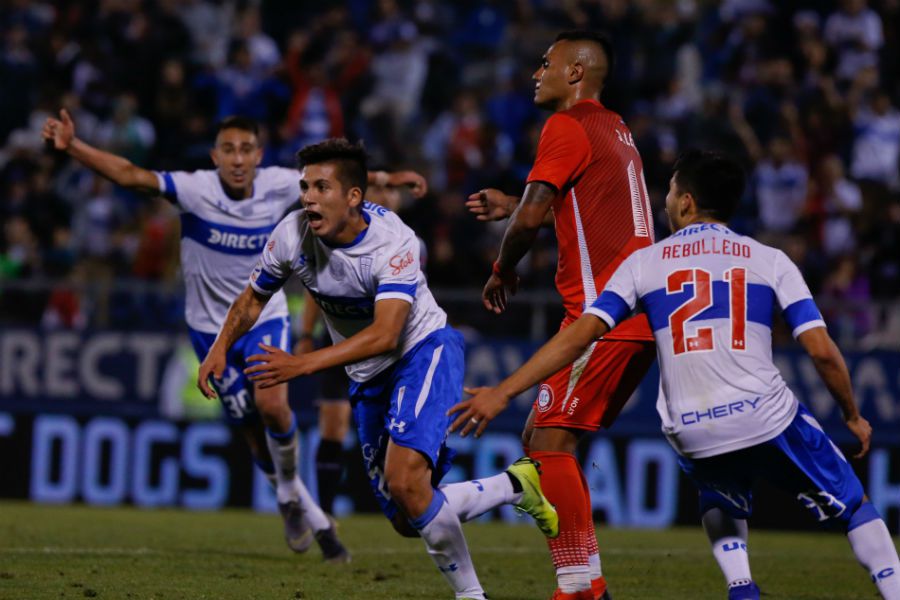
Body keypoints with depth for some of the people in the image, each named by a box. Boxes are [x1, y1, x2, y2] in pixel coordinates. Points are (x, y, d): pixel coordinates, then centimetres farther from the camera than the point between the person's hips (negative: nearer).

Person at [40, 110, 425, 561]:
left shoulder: (278, 186, -11)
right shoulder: (195, 190, -20)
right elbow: (129, 175, -29)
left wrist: (388, 178, 11)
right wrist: (71, 146, -42)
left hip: (265, 318, 0)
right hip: (212, 328, 0)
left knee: (271, 404, -25)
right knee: (252, 430, 3)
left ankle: (290, 489, 3)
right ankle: (313, 519, 22)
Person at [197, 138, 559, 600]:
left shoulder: (393, 242, -28)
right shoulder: (293, 235, -13)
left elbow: (385, 335, -37)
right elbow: (253, 299, 5)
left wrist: (301, 365, -45)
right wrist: (221, 347, -15)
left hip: (424, 350, -6)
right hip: (368, 377, 6)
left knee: (405, 480, -29)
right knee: (406, 520, 4)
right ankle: (516, 485, 27)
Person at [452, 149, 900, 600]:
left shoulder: (644, 263, 9)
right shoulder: (770, 260, 7)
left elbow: (580, 335, 1)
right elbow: (822, 351, 1)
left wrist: (502, 393, 3)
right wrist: (853, 415, 18)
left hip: (691, 435, 2)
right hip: (767, 418, -2)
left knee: (721, 504, 33)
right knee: (851, 504, 15)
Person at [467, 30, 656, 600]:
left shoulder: (568, 127, -7)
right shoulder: (617, 131, 22)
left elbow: (533, 216, -16)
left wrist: (503, 270, 1)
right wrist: (511, 205, 31)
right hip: (642, 315, 9)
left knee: (550, 441, -12)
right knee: (545, 439, 13)